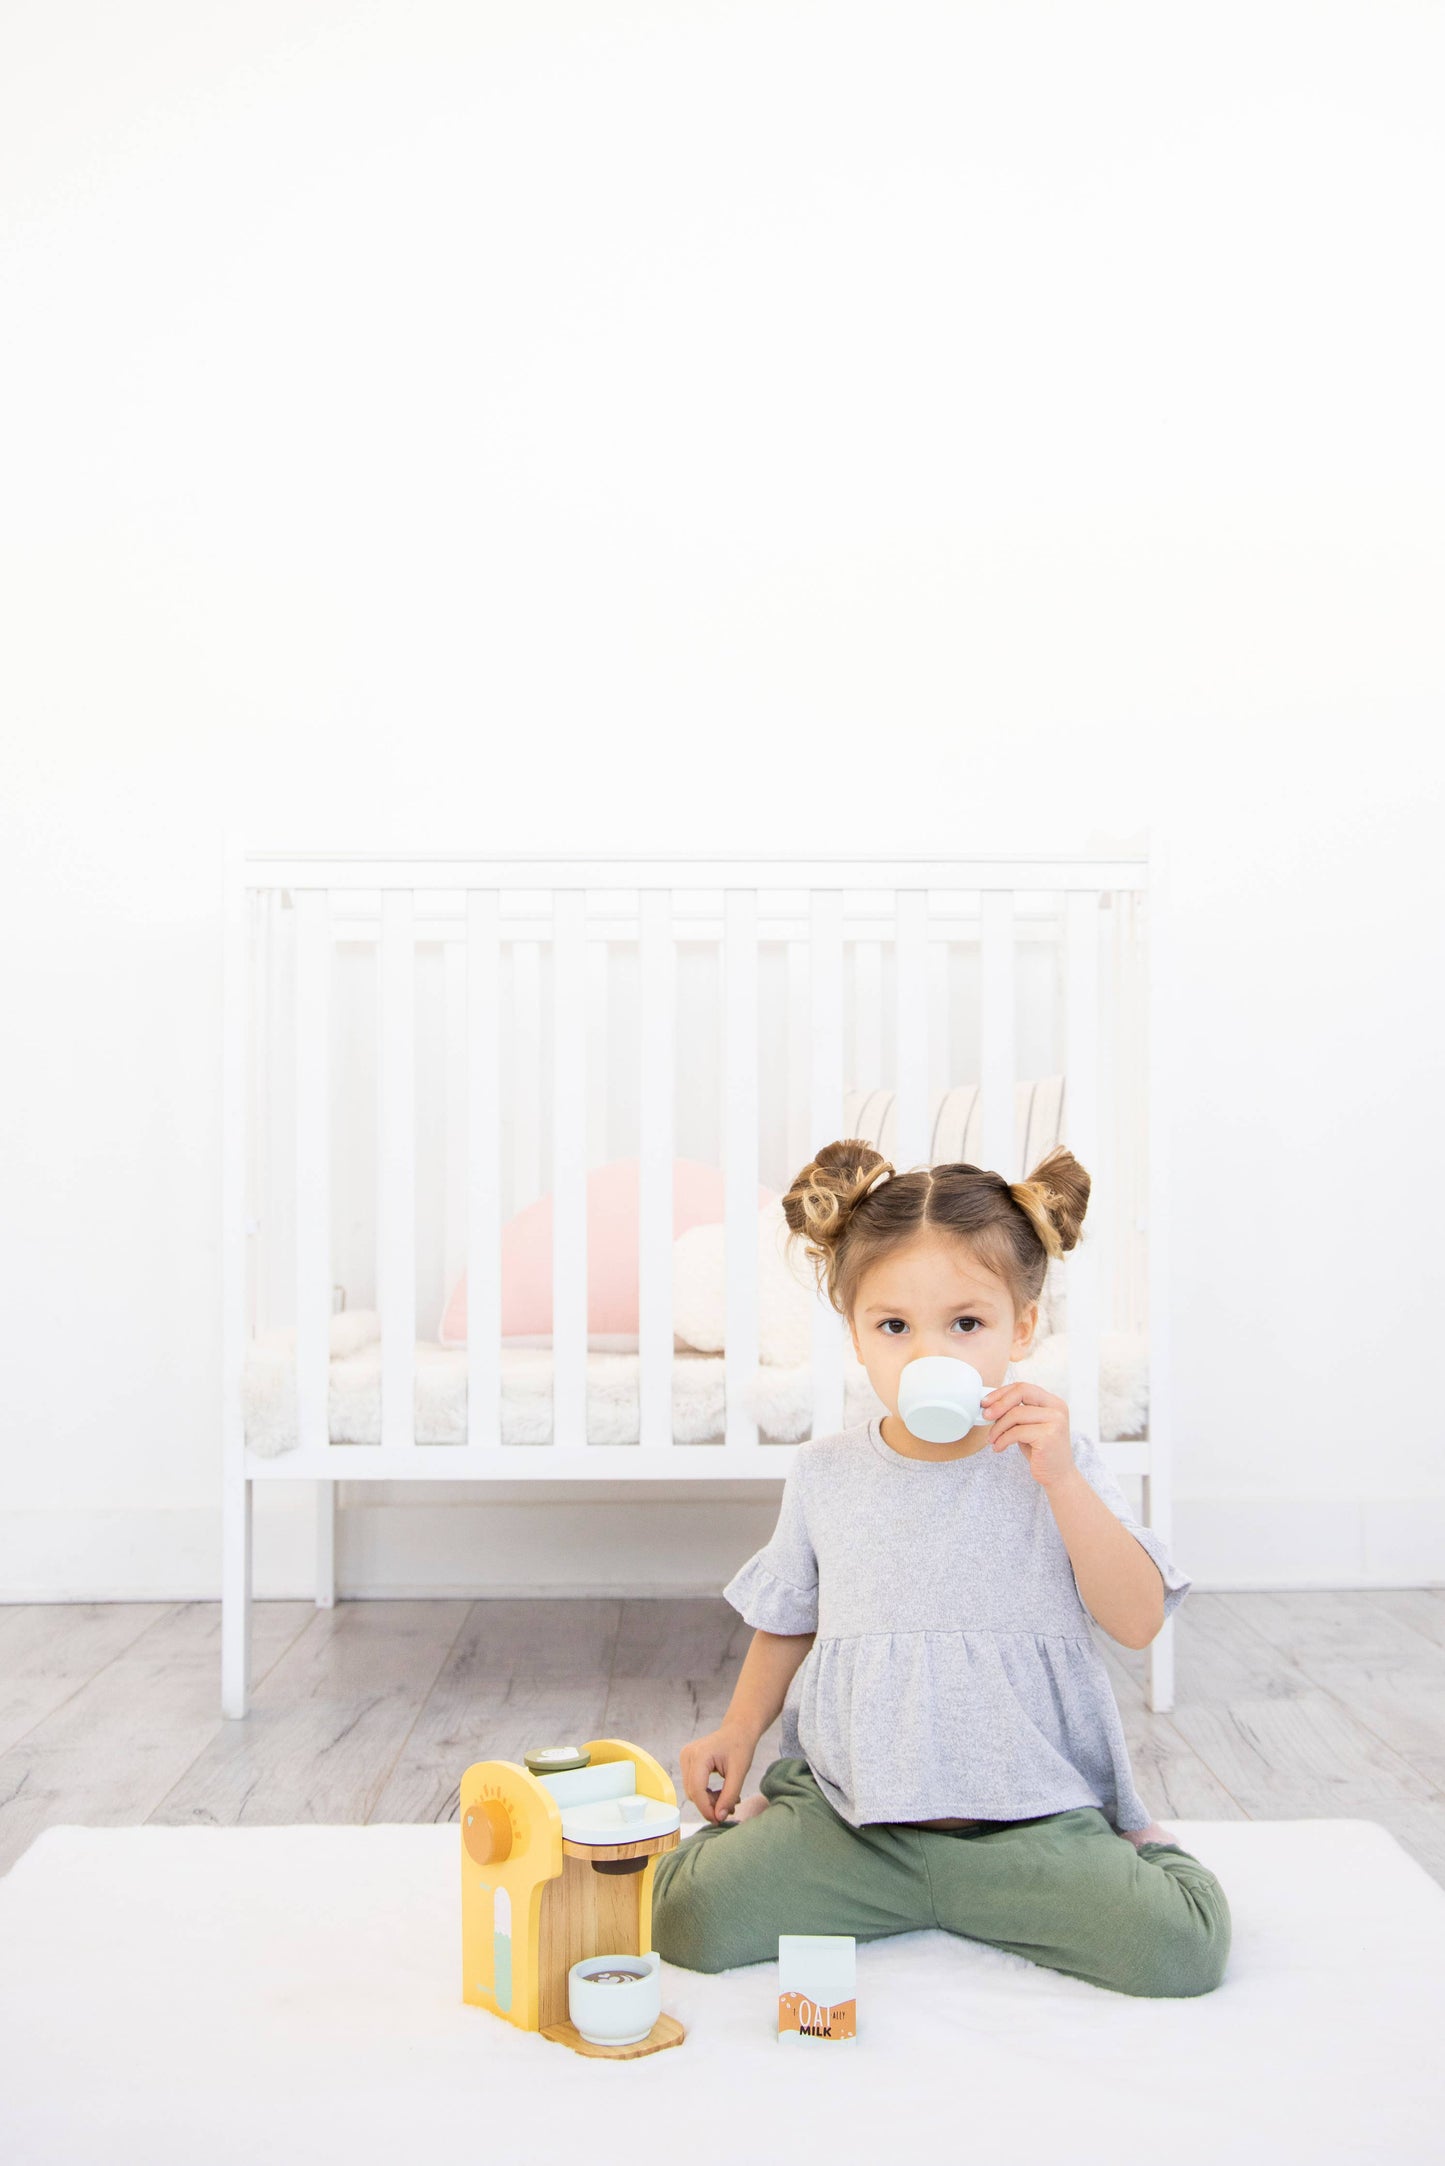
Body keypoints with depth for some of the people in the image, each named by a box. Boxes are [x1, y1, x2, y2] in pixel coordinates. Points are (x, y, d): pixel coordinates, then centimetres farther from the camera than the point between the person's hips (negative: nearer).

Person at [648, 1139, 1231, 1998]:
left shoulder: (1060, 1462, -2)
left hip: (1030, 1816, -1)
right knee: (690, 1916, -18)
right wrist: (742, 1728, 5)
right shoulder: (825, 1474, 4)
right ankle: (770, 1825, 12)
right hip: (851, 1812, 2)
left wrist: (1059, 1478, -20)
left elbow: (1138, 1621, -11)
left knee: (1182, 1946, -23)